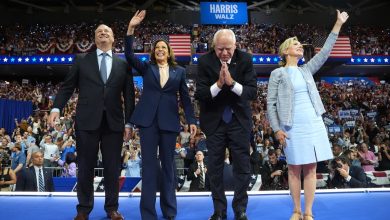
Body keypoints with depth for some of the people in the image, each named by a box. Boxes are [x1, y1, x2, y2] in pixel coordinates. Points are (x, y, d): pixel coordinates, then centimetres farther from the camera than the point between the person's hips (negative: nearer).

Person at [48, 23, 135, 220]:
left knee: (113, 167, 7)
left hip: (113, 122, 1)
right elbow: (67, 86, 6)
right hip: (87, 121, 0)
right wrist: (56, 108, -8)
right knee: (85, 167, 8)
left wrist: (129, 122, 2)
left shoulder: (123, 64, 11)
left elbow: (129, 95, 7)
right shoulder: (81, 60, 10)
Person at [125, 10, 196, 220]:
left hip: (169, 121, 0)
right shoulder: (146, 68, 11)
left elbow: (185, 97, 8)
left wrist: (191, 120, 0)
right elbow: (129, 55, -4)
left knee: (168, 163, 9)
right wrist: (131, 29, -13)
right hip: (148, 119, 0)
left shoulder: (179, 71, 10)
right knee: (149, 164, 2)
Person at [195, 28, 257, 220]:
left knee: (242, 167, 6)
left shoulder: (245, 60, -7)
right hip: (214, 120, 0)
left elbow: (252, 92, -12)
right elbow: (199, 95, -12)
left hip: (239, 120, 0)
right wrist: (218, 84, -27)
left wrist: (232, 83, -27)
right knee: (215, 168, 8)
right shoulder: (205, 61, -9)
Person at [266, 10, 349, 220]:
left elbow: (325, 52, 12)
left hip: (314, 124, 5)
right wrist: (277, 129, -10)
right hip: (293, 127, -4)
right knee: (295, 169, 3)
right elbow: (270, 104, -4)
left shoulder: (306, 70, 14)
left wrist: (338, 24, 10)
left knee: (310, 168, 5)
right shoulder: (277, 73, -1)